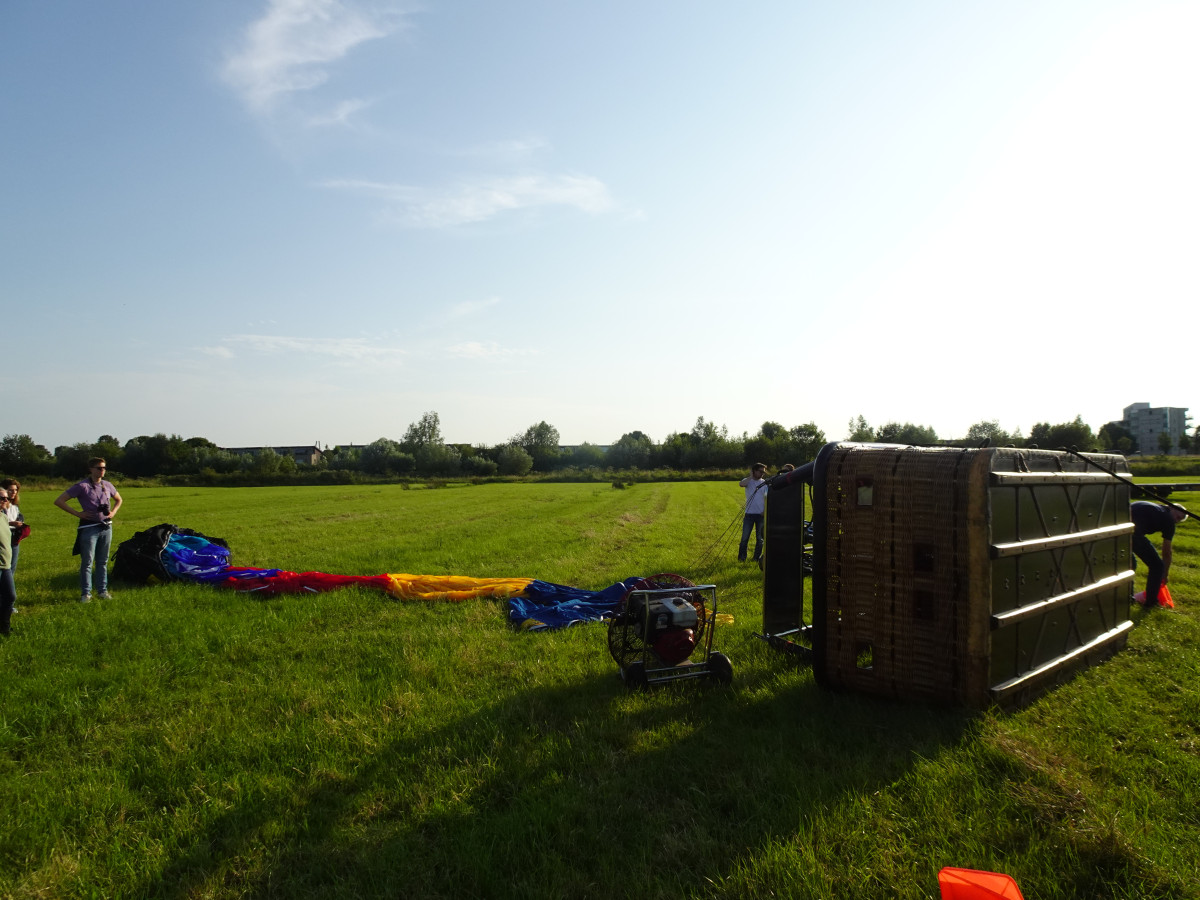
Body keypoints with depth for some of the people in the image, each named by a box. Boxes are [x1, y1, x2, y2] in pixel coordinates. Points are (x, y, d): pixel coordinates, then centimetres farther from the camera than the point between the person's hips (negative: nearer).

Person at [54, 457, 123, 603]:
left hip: (106, 526, 5)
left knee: (103, 561, 10)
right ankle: (86, 593, 5)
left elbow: (118, 500, 28)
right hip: (89, 527, -5)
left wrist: (113, 512, 10)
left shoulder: (107, 485, 9)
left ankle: (102, 590, 17)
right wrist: (77, 513, -10)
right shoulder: (81, 486, -6)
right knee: (87, 562, -2)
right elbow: (58, 501, -7)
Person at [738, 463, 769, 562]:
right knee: (745, 537, -1)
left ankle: (757, 558, 17)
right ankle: (741, 557, 6)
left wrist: (765, 511, -5)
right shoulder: (748, 481, 2)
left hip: (761, 514, 1)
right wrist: (750, 476, -14)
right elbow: (741, 484, -22)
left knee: (760, 538, 7)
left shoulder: (765, 482, 5)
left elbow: (766, 498, 5)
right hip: (749, 513, -1)